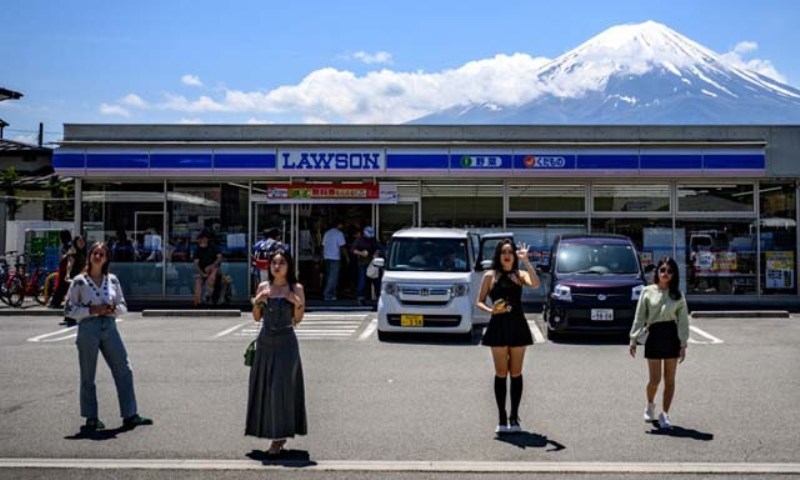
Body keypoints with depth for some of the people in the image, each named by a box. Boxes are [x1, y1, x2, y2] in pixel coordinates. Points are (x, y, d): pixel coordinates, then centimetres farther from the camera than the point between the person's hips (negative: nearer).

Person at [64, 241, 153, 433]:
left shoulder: (112, 279, 8)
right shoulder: (79, 281, -2)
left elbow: (123, 306, 13)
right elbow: (69, 309, -4)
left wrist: (113, 308, -9)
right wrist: (92, 310, -15)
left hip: (109, 327, 4)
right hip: (88, 329, -4)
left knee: (124, 371, 1)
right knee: (88, 376, 4)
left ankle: (130, 415, 8)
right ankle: (91, 419, 16)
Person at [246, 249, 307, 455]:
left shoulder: (296, 288, -2)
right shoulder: (263, 287, 8)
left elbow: (298, 320, -1)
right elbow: (257, 318, 10)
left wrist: (298, 304, -19)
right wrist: (256, 302, -8)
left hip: (285, 342, -4)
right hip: (265, 342, 5)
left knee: (281, 388, -5)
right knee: (263, 387, 8)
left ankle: (279, 438, 1)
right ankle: (277, 434, 22)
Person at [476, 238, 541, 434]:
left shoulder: (520, 275, 5)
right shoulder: (490, 276, 3)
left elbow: (535, 284, -16)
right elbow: (480, 302, 4)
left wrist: (526, 261, -16)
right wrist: (490, 310, -15)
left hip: (517, 326, 1)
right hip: (498, 326, -1)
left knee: (516, 373, 5)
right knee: (501, 374, 3)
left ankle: (514, 417, 14)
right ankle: (502, 418, 10)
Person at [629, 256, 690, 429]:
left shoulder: (678, 295, 4)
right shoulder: (647, 292, 1)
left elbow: (683, 321, 1)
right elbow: (639, 317, 1)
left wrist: (683, 344, -6)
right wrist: (633, 339, -4)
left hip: (672, 337, 1)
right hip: (654, 336, -1)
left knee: (669, 379, 4)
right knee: (655, 379, 1)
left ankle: (665, 413, 14)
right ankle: (650, 405, 30)